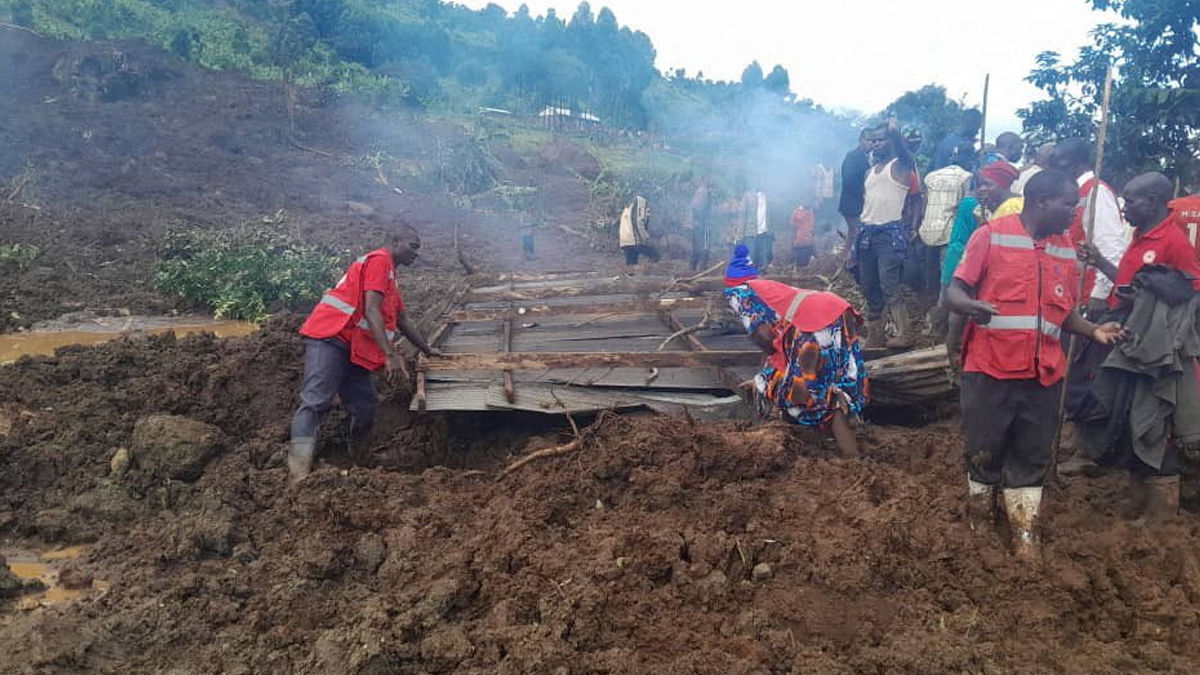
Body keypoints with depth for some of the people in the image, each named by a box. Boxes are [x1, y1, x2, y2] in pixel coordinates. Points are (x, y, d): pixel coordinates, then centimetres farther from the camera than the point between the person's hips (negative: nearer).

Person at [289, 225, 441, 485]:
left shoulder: (389, 274, 27)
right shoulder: (380, 260, -4)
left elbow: (403, 321, 36)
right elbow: (371, 311, -16)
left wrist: (427, 350, 43)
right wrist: (390, 354, -23)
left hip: (352, 348, 11)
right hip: (329, 338, -11)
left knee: (365, 410, 4)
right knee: (316, 402, -22)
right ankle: (298, 477, -33)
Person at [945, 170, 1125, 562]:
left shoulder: (1066, 249, 10)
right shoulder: (991, 235, -7)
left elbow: (1064, 312, 17)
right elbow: (954, 292, -9)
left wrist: (1093, 331, 0)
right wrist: (971, 306, -31)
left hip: (1043, 374, 5)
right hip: (990, 369, -4)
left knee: (1032, 456, 11)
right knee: (984, 451, 8)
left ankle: (1024, 531, 24)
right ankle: (978, 515, 29)